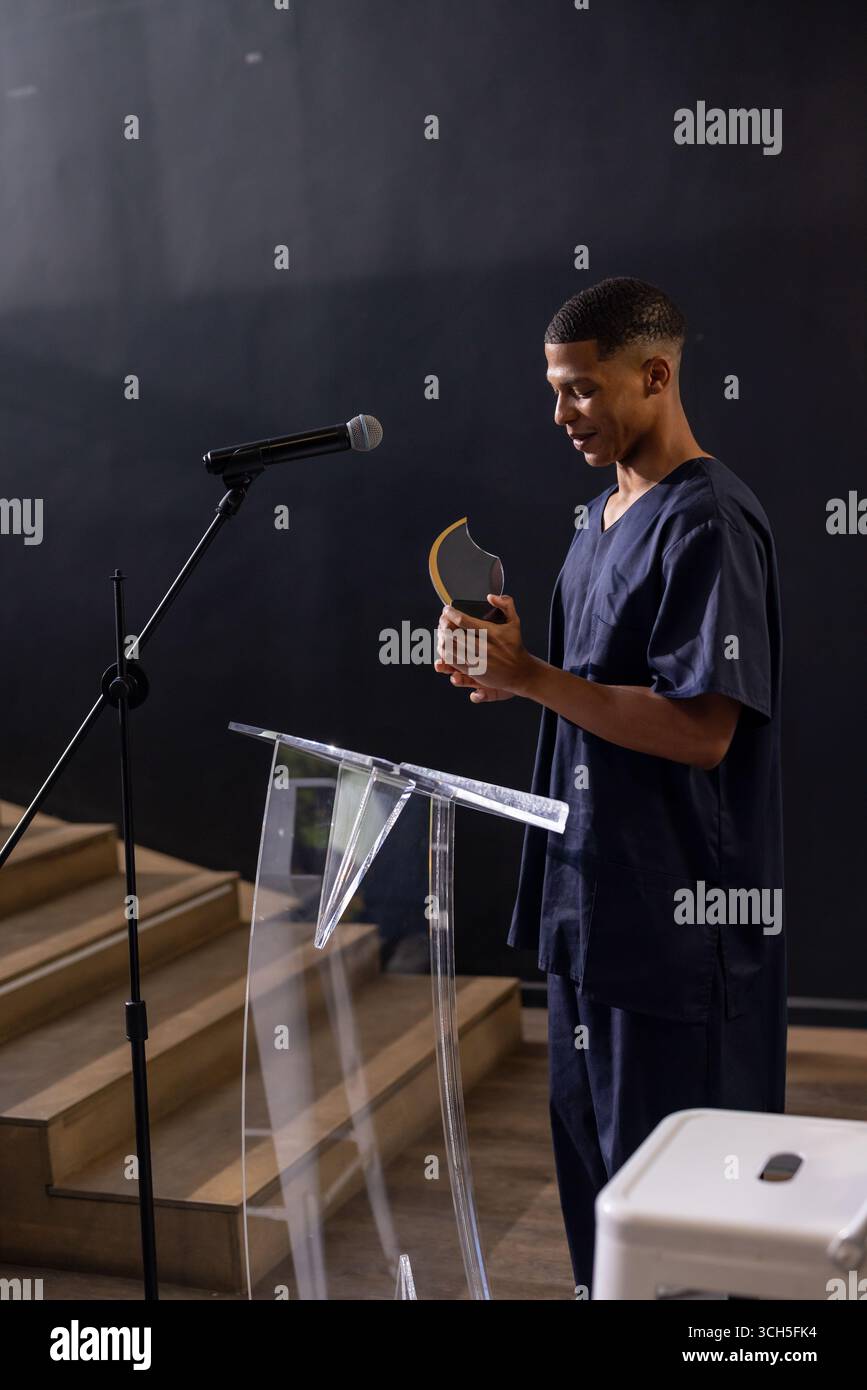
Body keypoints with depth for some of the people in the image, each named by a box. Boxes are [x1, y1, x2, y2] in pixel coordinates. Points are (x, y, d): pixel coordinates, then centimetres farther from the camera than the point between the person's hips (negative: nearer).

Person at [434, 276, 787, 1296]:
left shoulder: (708, 524, -17)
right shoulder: (604, 515, 13)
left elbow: (700, 731, -23)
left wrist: (532, 676, -24)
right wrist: (511, 673, 3)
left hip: (678, 913, -9)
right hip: (588, 895, 9)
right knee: (587, 1142, 20)